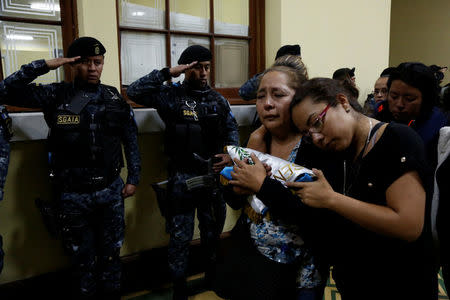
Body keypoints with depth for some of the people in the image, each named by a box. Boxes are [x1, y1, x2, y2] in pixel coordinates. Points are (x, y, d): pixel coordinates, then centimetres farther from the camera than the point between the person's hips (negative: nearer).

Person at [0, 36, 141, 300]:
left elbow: (131, 141, 6)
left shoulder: (115, 99, 0)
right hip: (72, 194, -1)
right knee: (83, 258, 15)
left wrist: (133, 178, 4)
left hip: (111, 191, 1)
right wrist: (44, 65, -16)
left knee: (111, 253, 15)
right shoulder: (55, 96, -4)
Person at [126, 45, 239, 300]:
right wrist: (168, 73, -18)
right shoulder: (172, 95, -5)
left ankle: (213, 277, 41)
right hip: (182, 179, -4)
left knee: (213, 232, 19)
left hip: (213, 176, 4)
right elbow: (135, 92, -14)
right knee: (181, 236, 7)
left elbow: (232, 130, 13)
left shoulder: (219, 100, 6)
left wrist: (230, 154, -5)